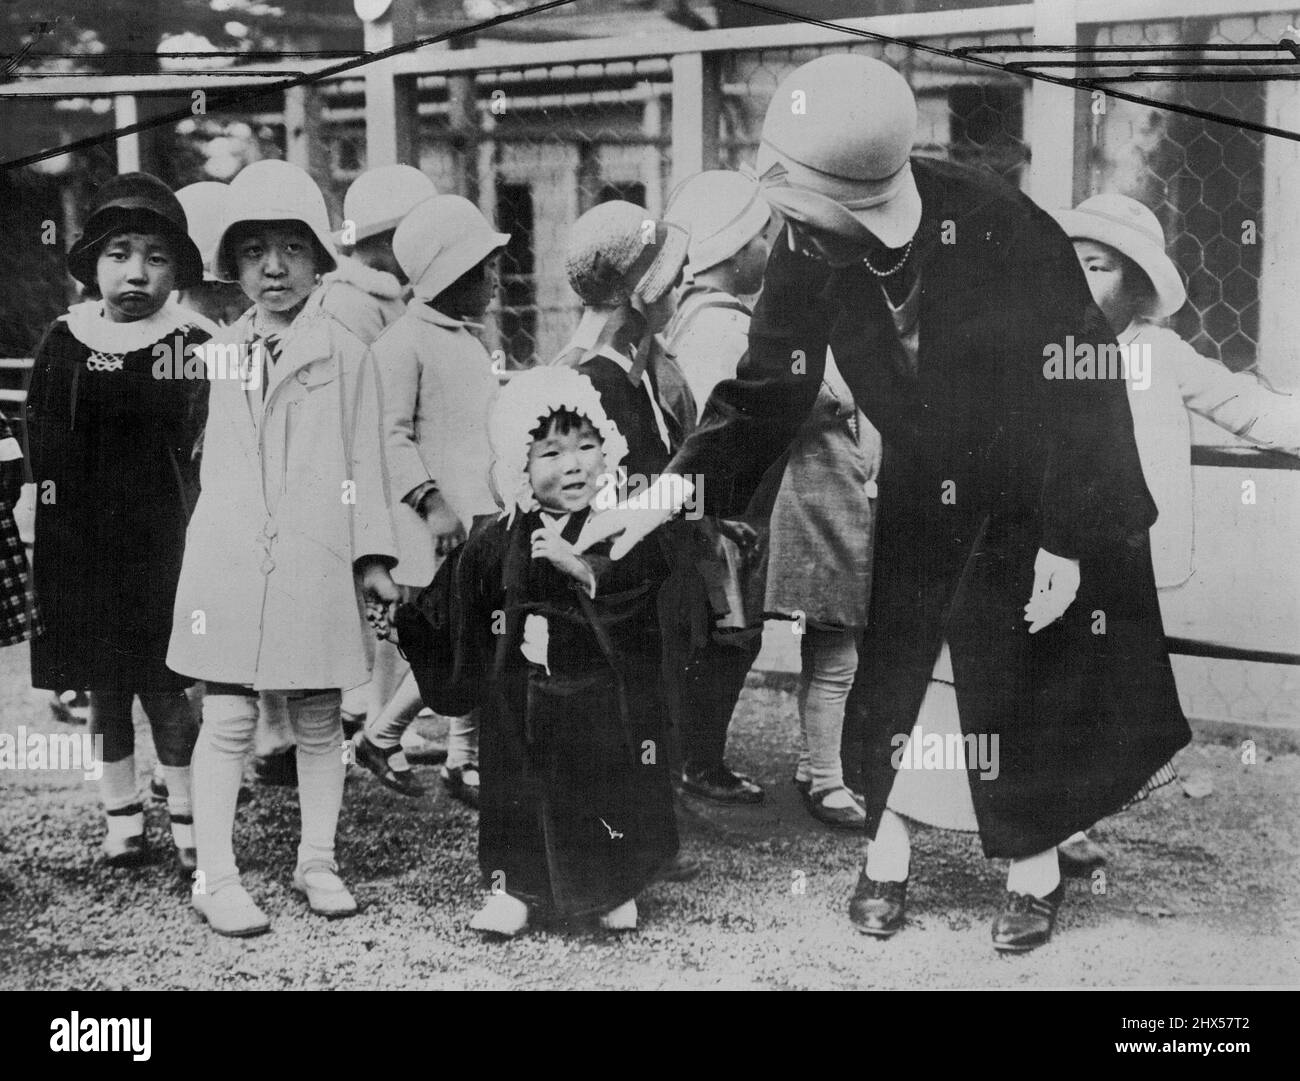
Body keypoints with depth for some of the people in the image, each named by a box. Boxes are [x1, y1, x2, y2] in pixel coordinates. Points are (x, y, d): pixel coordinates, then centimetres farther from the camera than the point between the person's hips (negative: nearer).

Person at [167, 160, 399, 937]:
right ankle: (216, 878, 7)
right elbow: (210, 458, 17)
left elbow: (363, 459, 2)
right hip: (228, 560, 2)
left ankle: (318, 861, 21)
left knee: (318, 720, 8)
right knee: (228, 720, 1)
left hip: (316, 563, -1)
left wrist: (373, 551, -1)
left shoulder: (345, 352, 2)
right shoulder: (220, 353, 11)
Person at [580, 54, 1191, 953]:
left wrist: (1066, 543, -19)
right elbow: (766, 394, -8)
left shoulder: (1001, 232, -30)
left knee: (1020, 674, 2)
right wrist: (670, 492, -19)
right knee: (895, 668, 5)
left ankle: (1036, 869, 22)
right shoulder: (809, 254, -17)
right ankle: (886, 856, 23)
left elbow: (1077, 393, -22)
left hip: (1031, 494, -4)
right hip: (923, 492, 4)